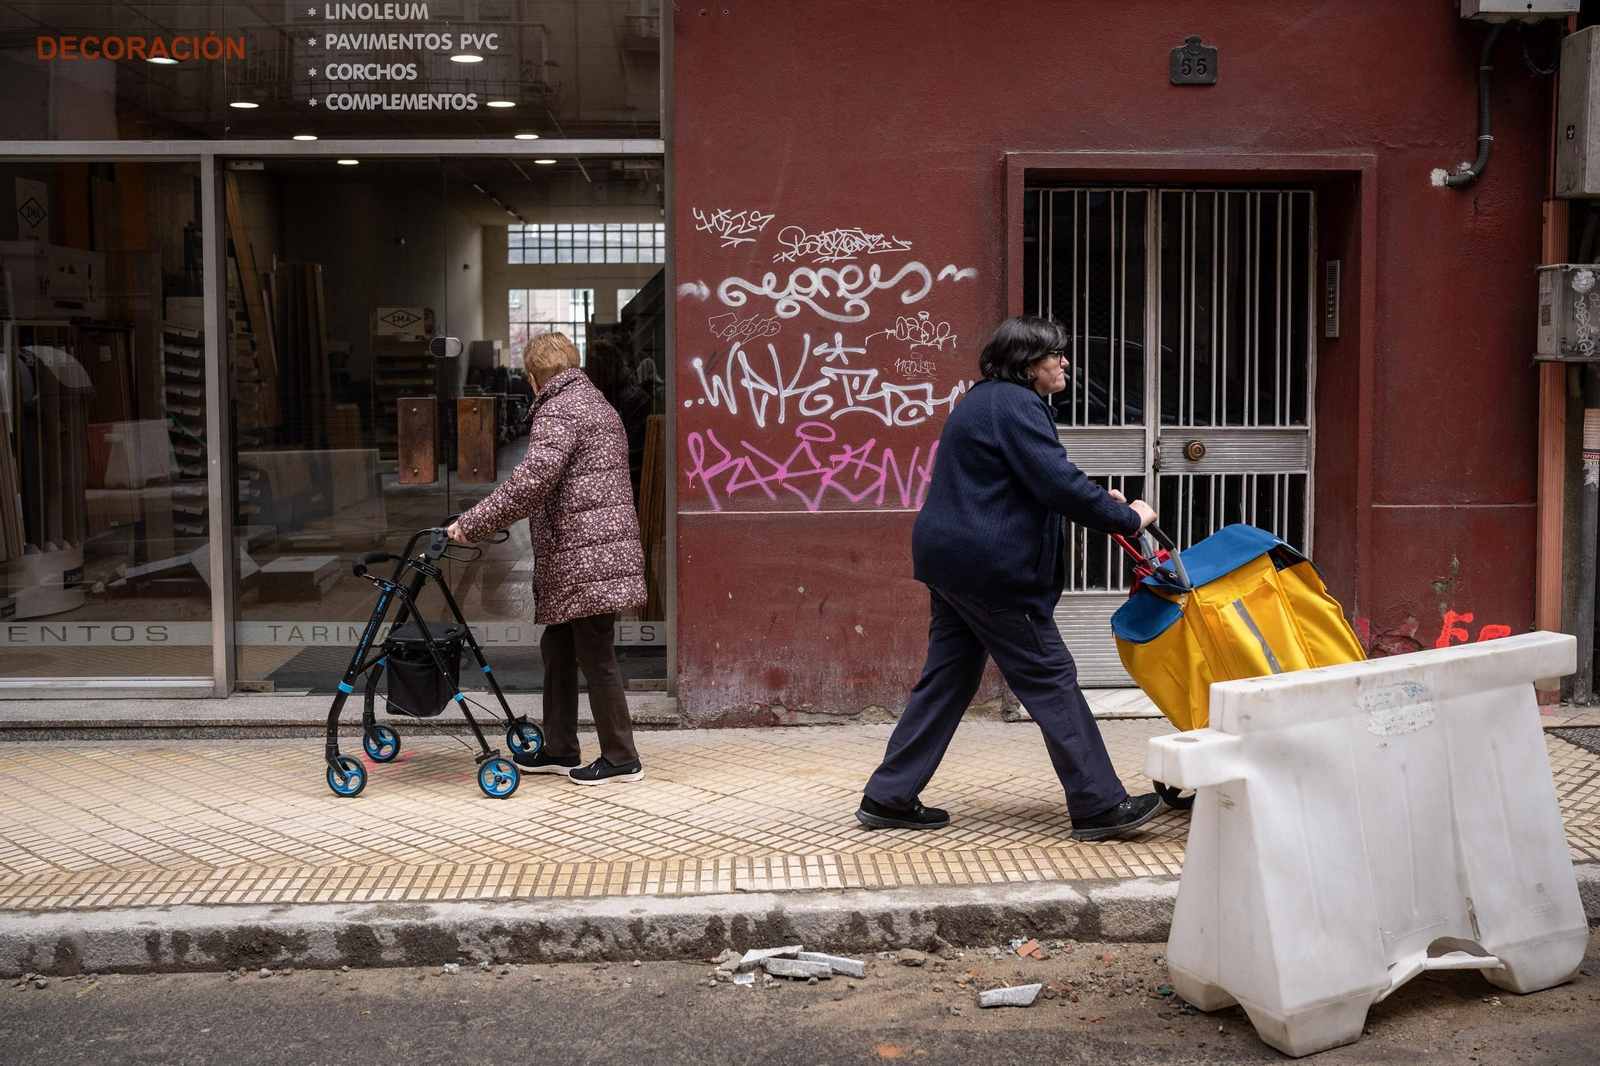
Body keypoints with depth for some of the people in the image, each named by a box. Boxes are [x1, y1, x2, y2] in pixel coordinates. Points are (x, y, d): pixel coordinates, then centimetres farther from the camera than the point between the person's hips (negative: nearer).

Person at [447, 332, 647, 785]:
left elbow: (531, 481, -24)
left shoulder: (559, 412, -12)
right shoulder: (595, 403, 21)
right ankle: (559, 750, 24)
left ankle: (621, 759, 3)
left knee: (595, 655, -4)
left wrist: (472, 524, -18)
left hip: (584, 556, -10)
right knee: (558, 648, 16)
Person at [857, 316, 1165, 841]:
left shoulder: (985, 400, 20)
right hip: (991, 567, -11)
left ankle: (888, 798, 15)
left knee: (948, 679, 12)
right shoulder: (1015, 406, -14)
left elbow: (1036, 482, 27)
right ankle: (1098, 806, 1)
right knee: (1050, 677, -4)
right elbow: (1057, 483, -22)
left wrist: (1096, 500, 17)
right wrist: (1126, 517, -11)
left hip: (950, 561, 11)